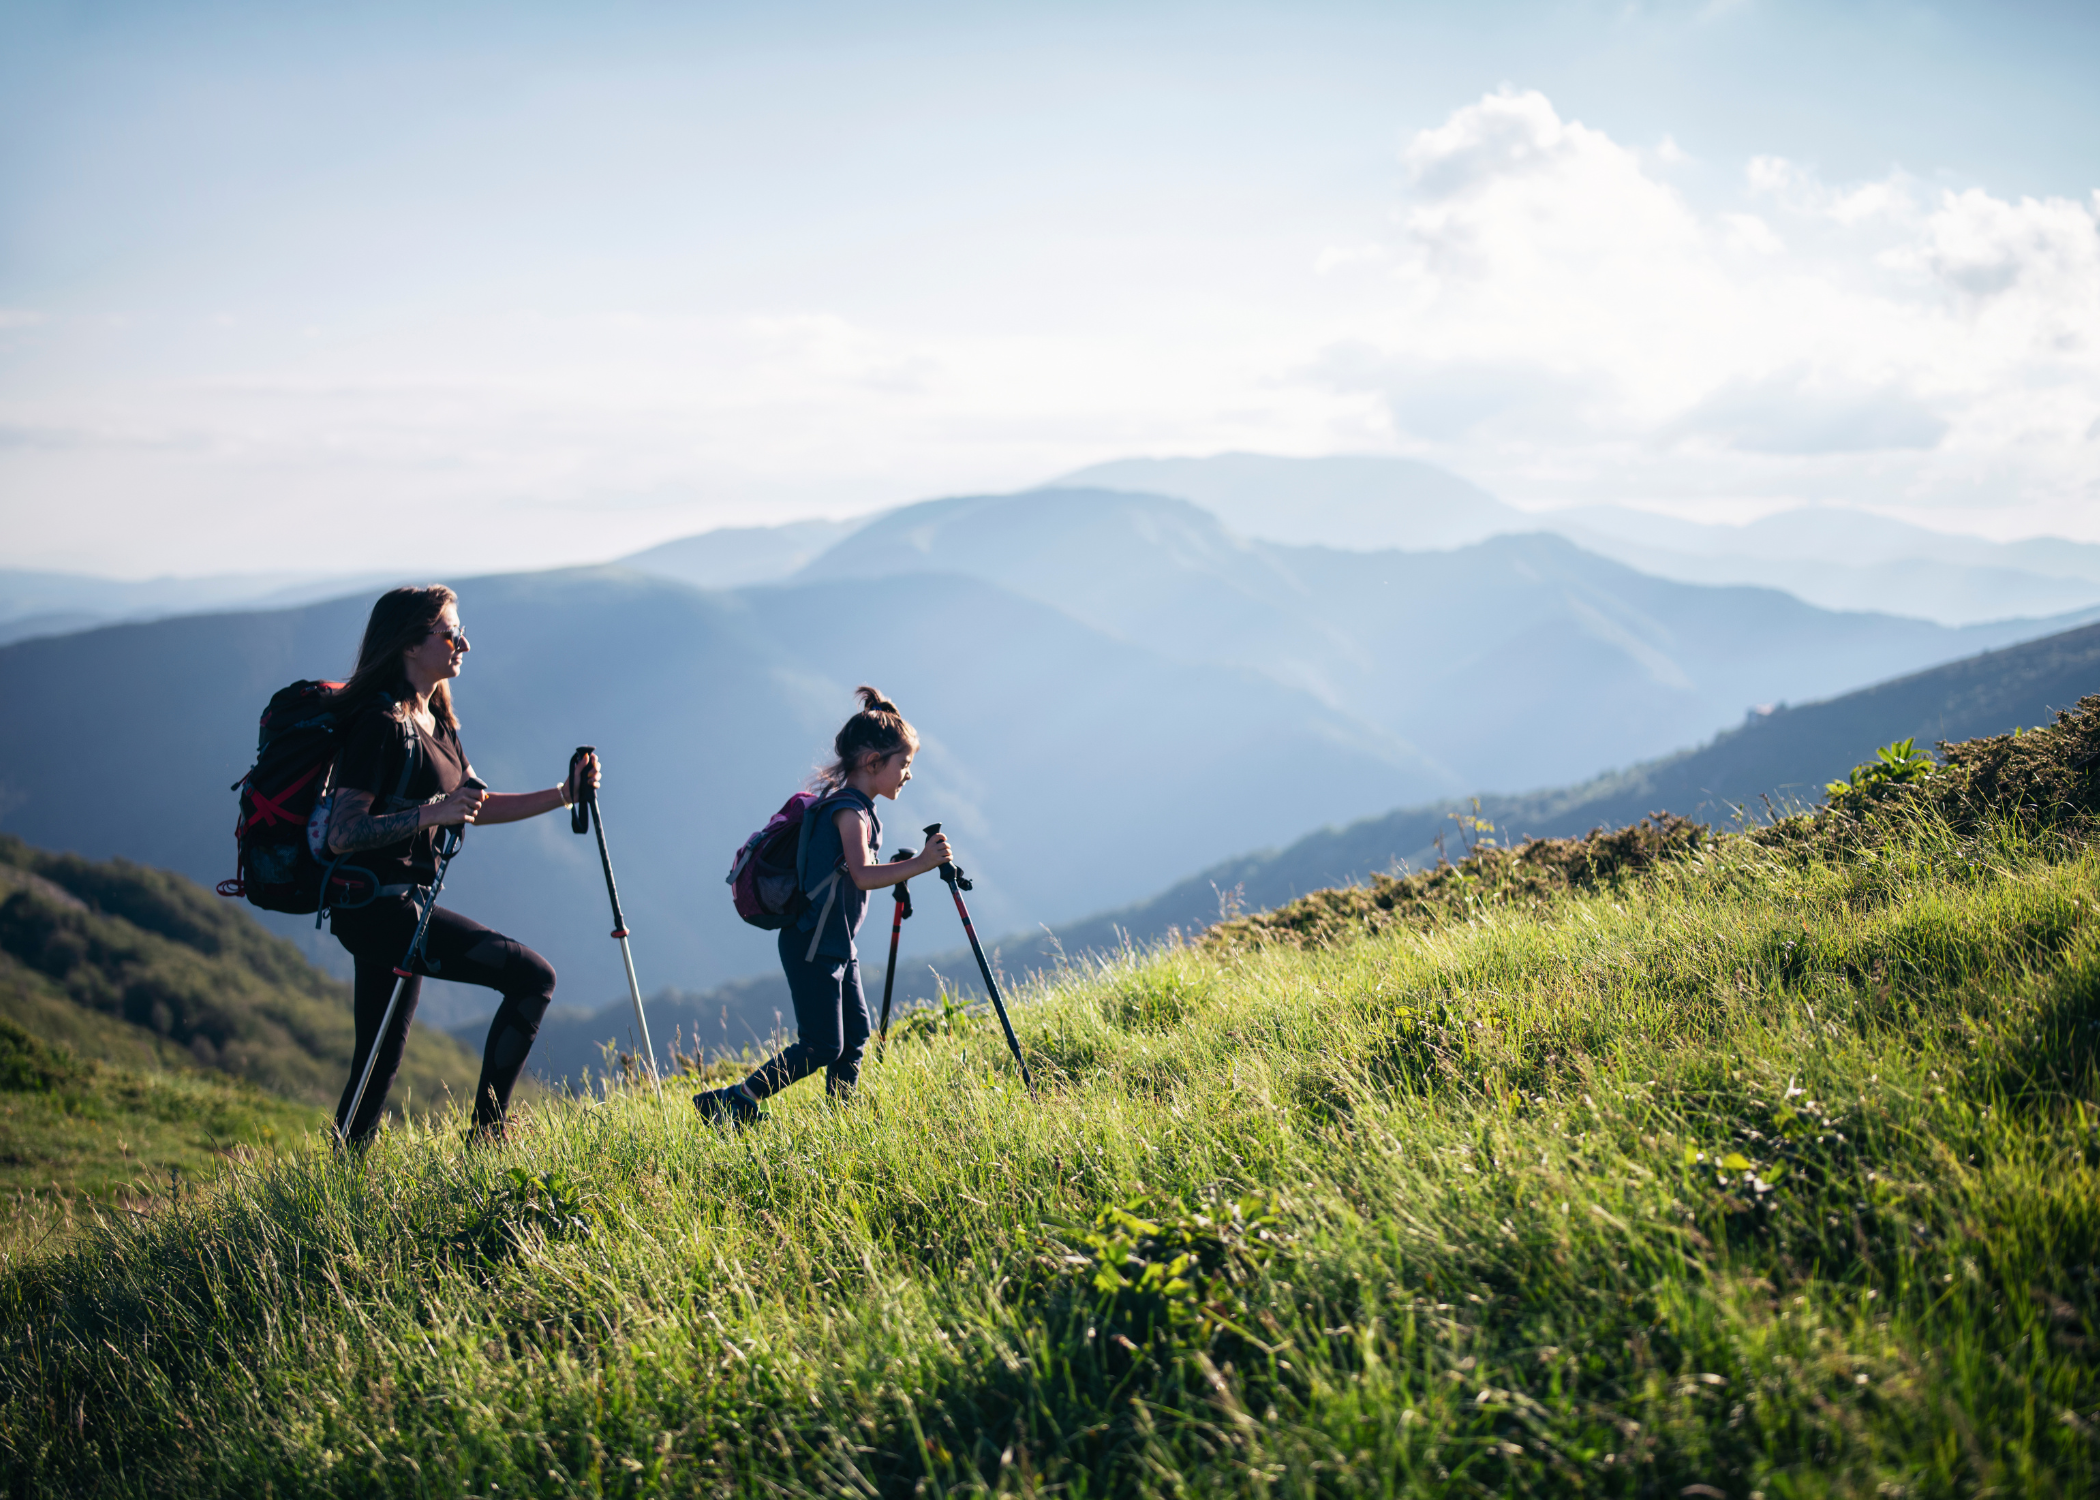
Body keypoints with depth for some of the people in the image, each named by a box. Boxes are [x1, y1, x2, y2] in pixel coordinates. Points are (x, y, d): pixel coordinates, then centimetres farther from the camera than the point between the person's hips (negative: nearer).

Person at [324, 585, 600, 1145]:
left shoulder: (434, 720, 15)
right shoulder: (381, 722, -14)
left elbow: (477, 806, 22)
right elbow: (342, 834, -20)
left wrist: (563, 794, 11)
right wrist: (431, 813, -29)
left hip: (402, 905, 10)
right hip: (379, 905, -10)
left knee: (378, 1070, 11)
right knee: (533, 976, -14)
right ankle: (486, 1136, -10)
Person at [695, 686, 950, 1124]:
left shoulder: (857, 808, 14)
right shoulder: (848, 809, -18)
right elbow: (862, 875, -33)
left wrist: (902, 870, 14)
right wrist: (919, 864, -37)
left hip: (837, 946, 10)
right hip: (812, 945, -10)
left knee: (855, 1036, 10)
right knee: (821, 1047, -10)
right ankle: (730, 1104, -6)